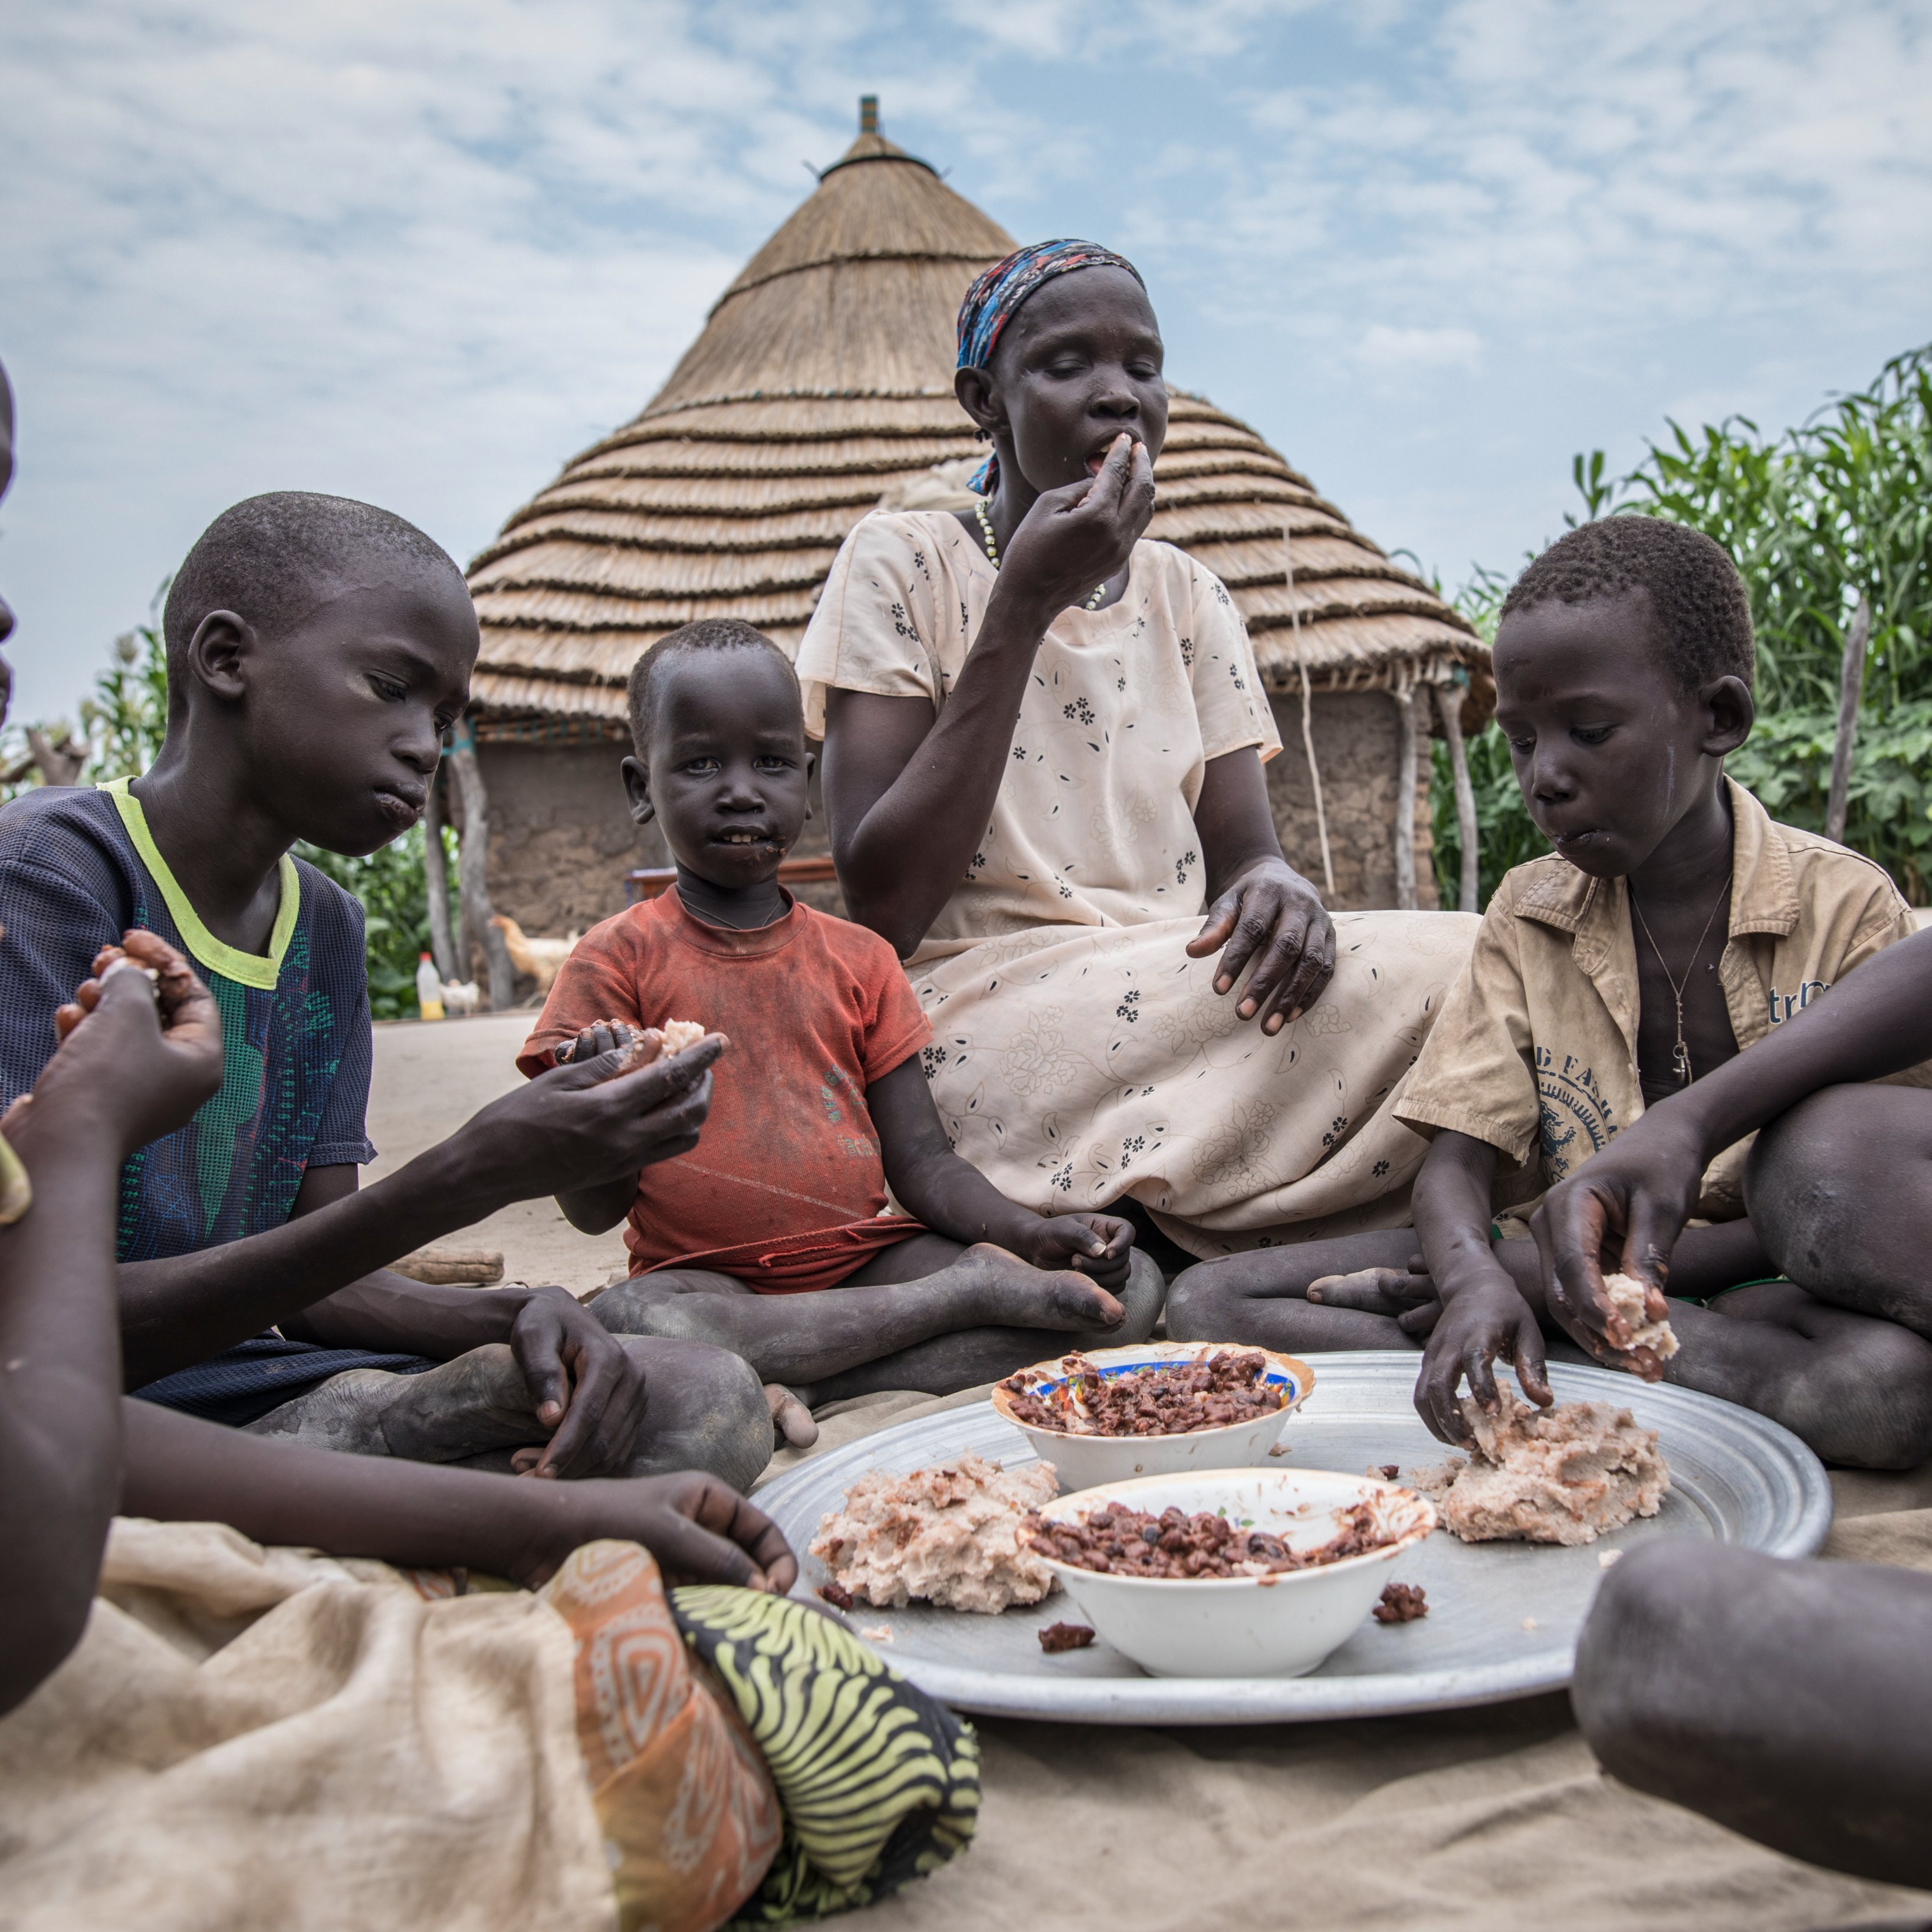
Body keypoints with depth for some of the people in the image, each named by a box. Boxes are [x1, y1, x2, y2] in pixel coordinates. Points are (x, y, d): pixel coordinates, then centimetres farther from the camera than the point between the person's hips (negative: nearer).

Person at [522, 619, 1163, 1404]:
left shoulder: (860, 958, 10)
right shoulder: (619, 957, 0)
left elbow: (922, 1164, 8)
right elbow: (595, 1211, -2)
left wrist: (1032, 1233, -12)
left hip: (867, 1260, 3)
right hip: (708, 1276, -3)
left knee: (1130, 1286, -15)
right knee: (622, 1324, -40)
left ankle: (800, 1388, -22)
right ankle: (969, 1295, -23)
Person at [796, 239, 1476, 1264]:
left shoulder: (1184, 594, 16)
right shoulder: (904, 564, 1)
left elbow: (1244, 852, 10)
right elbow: (881, 908, -11)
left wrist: (1277, 885, -17)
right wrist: (1027, 605, -14)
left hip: (1170, 1006, 6)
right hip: (980, 1016, -5)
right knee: (1442, 968, -24)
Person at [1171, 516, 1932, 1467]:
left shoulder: (1847, 909, -4)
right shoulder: (1527, 915, 6)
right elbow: (1457, 1163, -2)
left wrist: (1536, 1273, -16)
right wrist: (1477, 1280, -28)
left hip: (1752, 1287, -2)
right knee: (1209, 1302, -15)